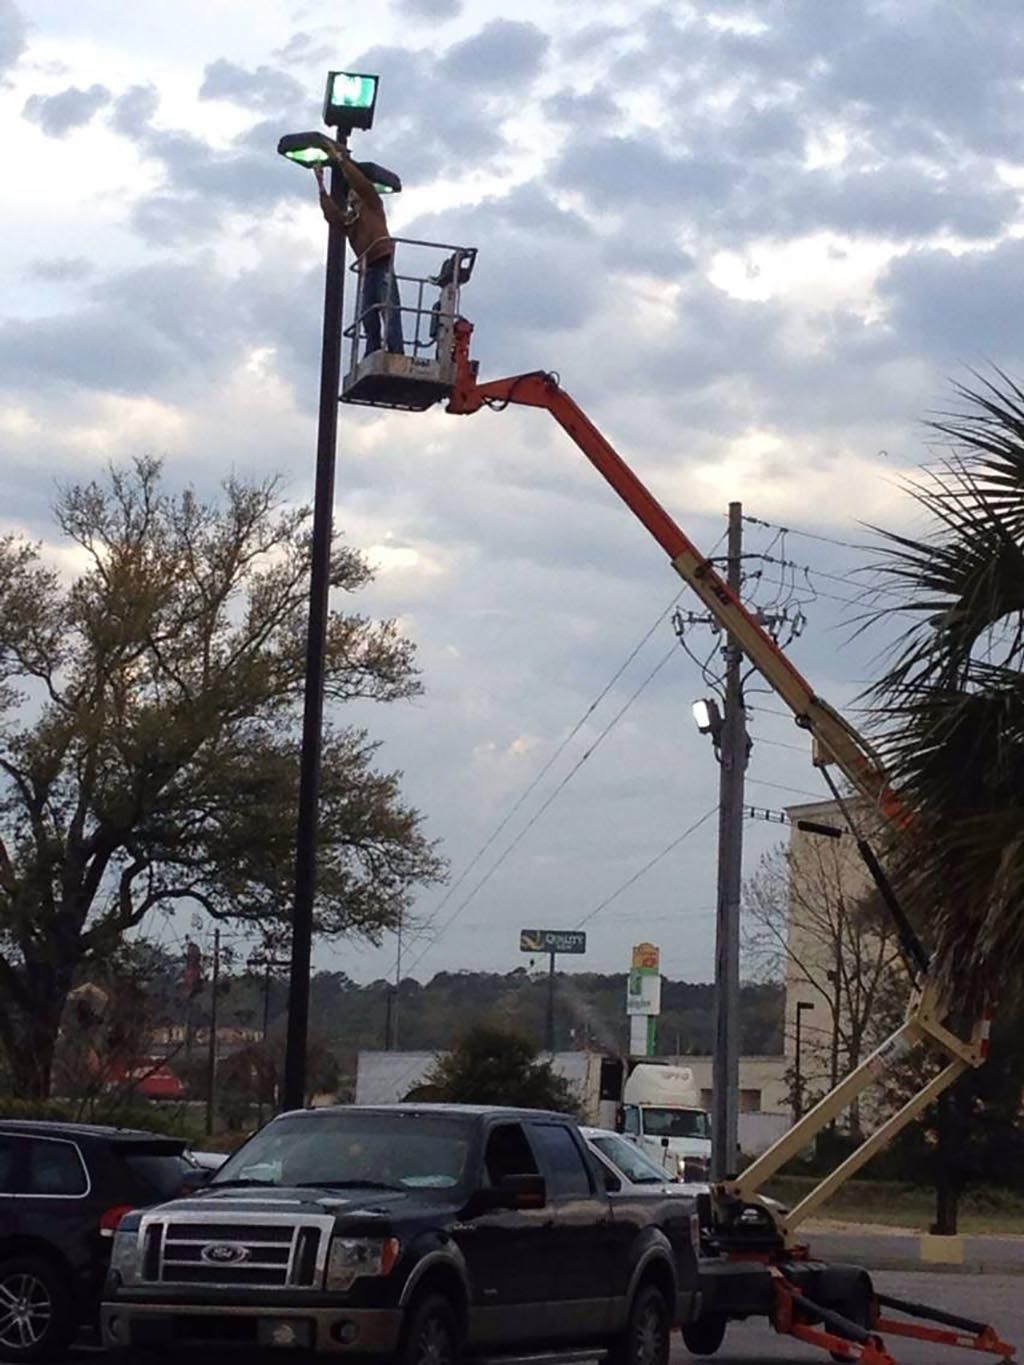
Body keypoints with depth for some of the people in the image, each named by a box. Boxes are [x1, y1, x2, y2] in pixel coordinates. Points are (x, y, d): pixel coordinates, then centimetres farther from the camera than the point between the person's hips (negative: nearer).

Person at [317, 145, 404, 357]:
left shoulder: (372, 204, 13)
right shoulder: (347, 219, 27)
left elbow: (360, 182, 1)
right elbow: (331, 214, 8)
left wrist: (341, 160, 5)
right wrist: (321, 187, 8)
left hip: (382, 261, -7)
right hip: (366, 267, 7)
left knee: (389, 308, -18)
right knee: (367, 314, 1)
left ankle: (396, 353, -28)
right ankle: (372, 357, 0)